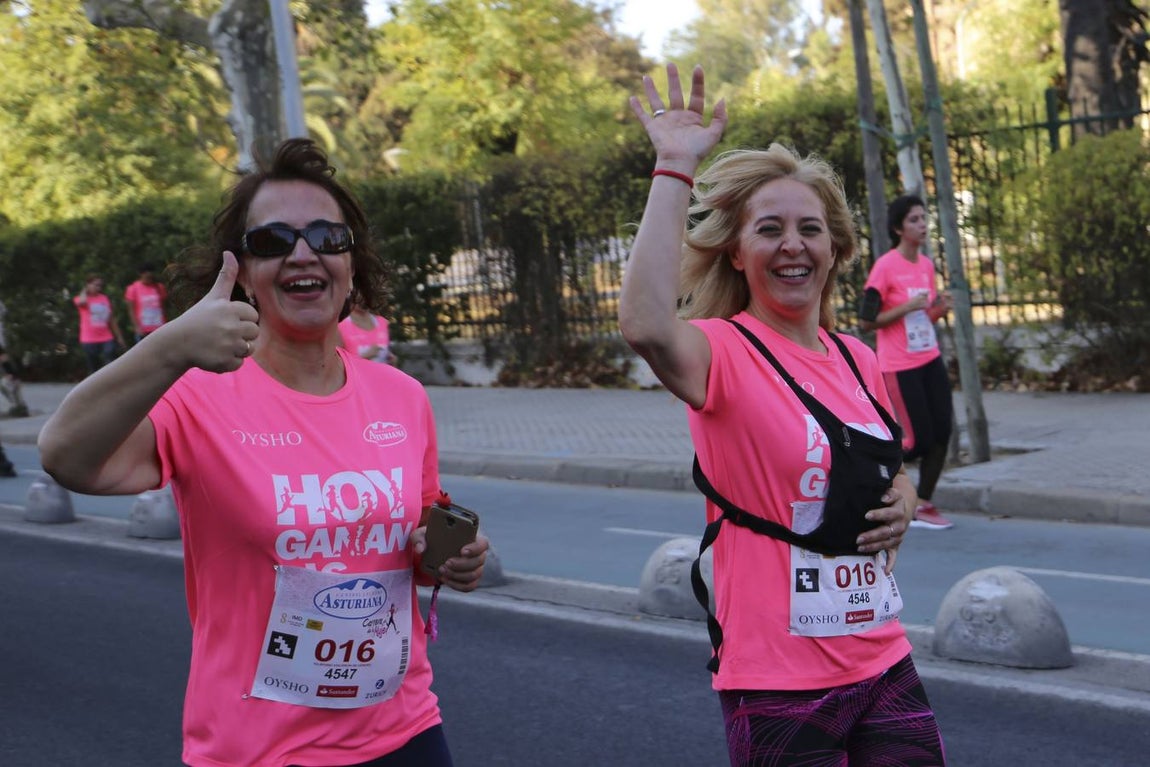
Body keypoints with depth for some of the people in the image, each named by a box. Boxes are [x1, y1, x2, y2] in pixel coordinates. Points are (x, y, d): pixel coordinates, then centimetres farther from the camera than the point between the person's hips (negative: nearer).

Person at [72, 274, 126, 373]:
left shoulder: (105, 299, 10)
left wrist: (119, 337, 13)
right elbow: (82, 302, -27)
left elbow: (112, 320, 15)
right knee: (93, 369, 3)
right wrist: (84, 291, -5)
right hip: (89, 340, -2)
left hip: (107, 339, 2)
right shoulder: (81, 299, 0)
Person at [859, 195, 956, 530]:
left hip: (930, 361, 7)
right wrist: (908, 306, -21)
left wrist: (940, 308, -2)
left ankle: (923, 506, 14)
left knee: (942, 433, 1)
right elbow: (866, 322, -14)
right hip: (900, 367, -7)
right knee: (919, 440, -7)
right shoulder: (885, 267, -14)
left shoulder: (926, 264, 8)